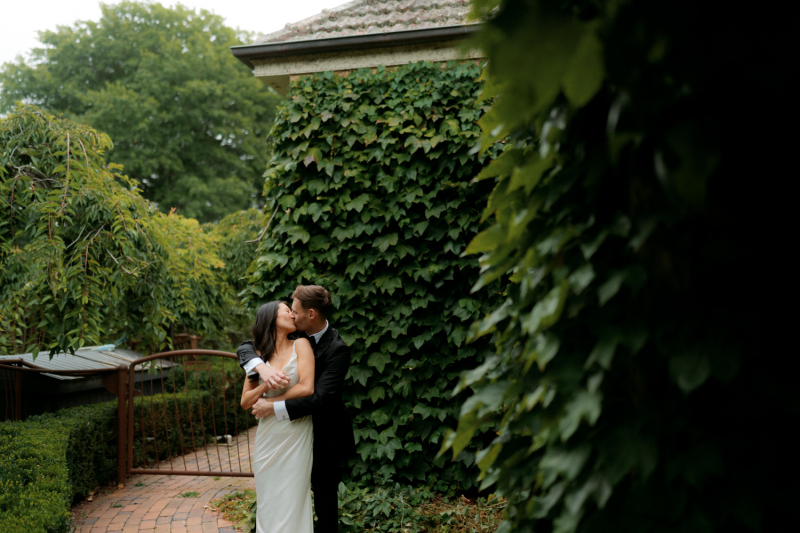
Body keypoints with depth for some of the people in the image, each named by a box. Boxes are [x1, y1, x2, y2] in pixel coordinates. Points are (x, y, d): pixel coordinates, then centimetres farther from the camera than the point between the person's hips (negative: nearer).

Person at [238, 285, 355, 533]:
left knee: (325, 498, 7)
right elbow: (245, 347, -7)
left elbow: (320, 398, -31)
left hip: (325, 437, -6)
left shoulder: (337, 349, -23)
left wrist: (274, 407, -30)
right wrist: (261, 367, -30)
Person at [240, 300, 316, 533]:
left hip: (295, 435, -3)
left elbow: (307, 388, -14)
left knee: (291, 501, 2)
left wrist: (270, 402, -5)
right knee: (268, 502, 8)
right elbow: (245, 401, 6)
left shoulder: (300, 345, -2)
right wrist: (265, 385, -12)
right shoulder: (260, 355, 7)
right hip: (268, 437, 3)